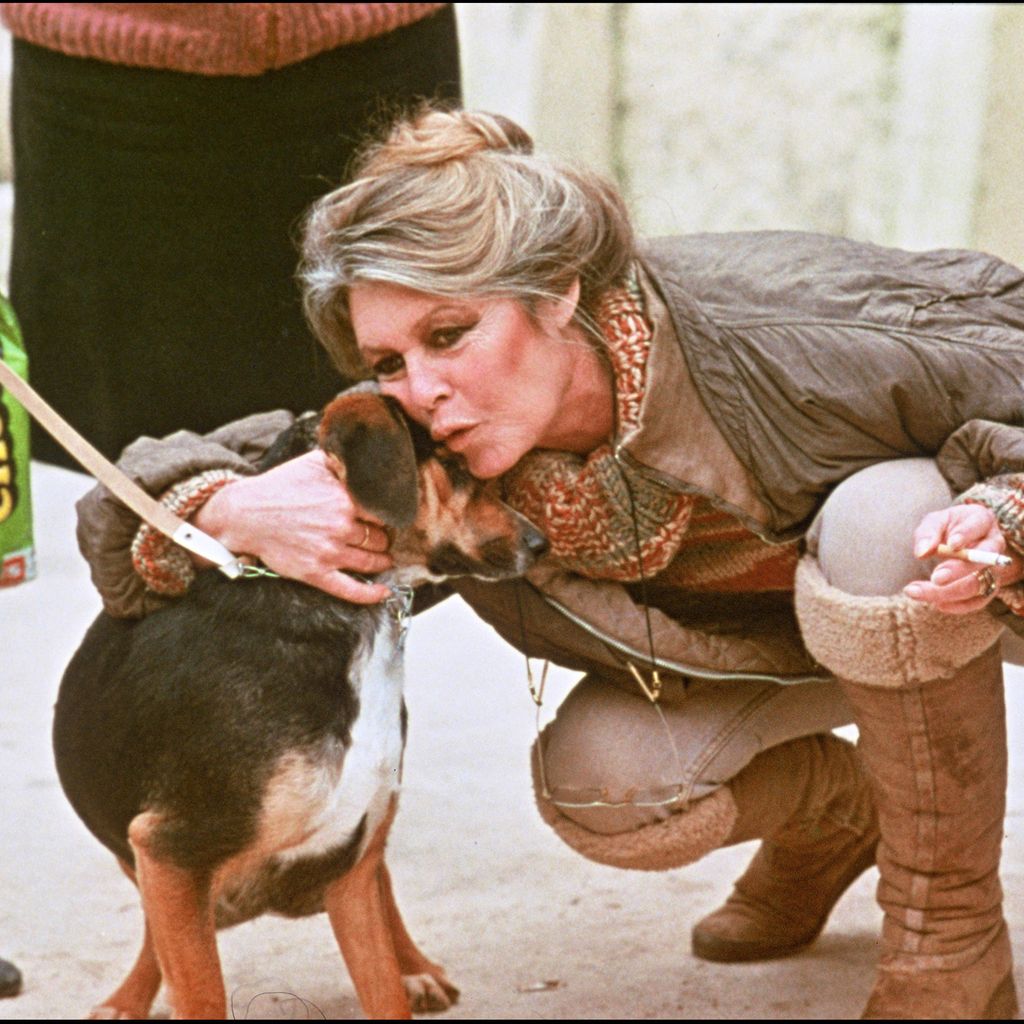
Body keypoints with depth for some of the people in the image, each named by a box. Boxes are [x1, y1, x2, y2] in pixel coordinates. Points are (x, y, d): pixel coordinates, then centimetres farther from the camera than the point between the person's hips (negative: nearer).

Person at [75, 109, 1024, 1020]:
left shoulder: (770, 333, -39)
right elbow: (130, 505, -18)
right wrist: (232, 511, -41)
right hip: (758, 634, 3)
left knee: (873, 525, -38)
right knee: (596, 787, -24)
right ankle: (835, 811, 13)